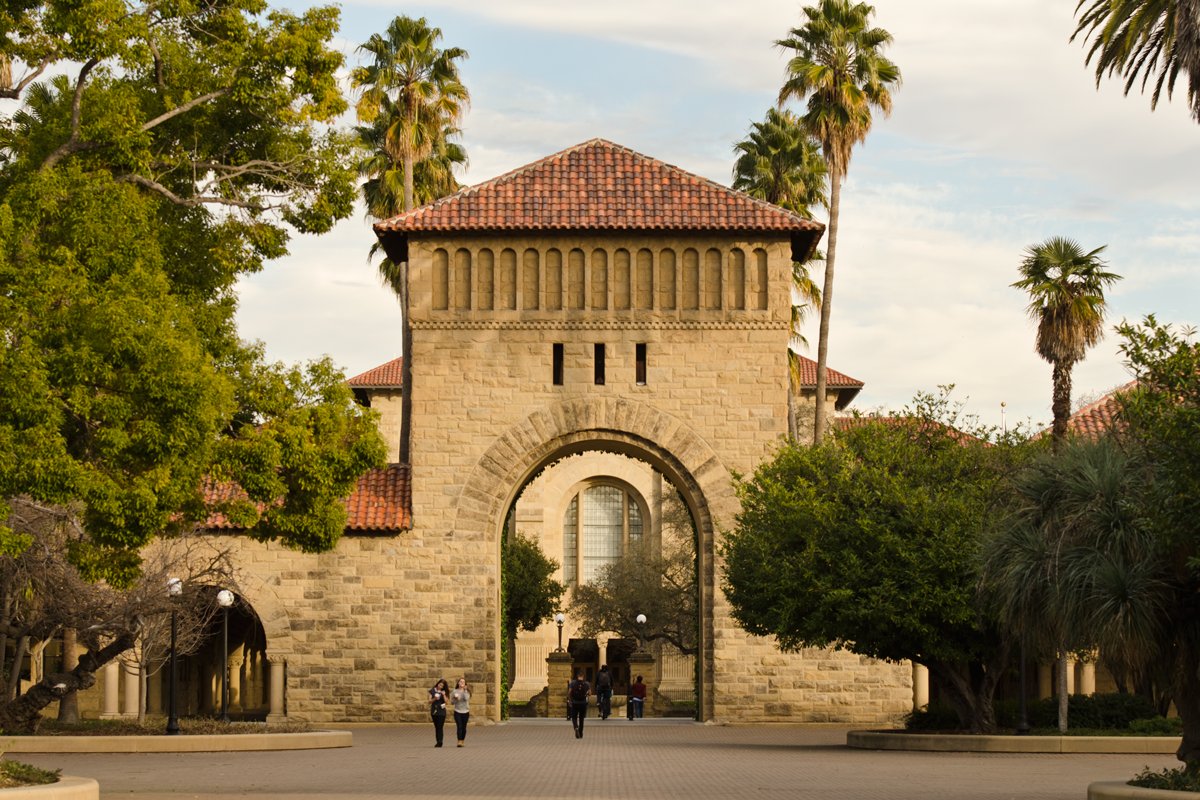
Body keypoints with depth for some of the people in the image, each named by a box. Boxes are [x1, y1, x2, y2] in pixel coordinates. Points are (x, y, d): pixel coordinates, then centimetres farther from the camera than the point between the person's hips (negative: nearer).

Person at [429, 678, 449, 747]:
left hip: (441, 711, -2)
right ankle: (438, 742, 11)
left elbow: (446, 701, -1)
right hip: (434, 711, 2)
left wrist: (444, 695, -15)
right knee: (436, 727, 6)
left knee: (440, 727, -11)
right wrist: (434, 699, -16)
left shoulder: (444, 692, 5)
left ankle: (440, 742, -13)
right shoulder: (432, 691, 5)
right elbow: (429, 701, 3)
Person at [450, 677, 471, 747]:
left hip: (465, 712, 1)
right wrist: (455, 698, -14)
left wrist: (464, 691, -15)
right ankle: (459, 742, -18)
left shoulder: (466, 691, 3)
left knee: (464, 727, 5)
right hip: (457, 712, -1)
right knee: (459, 726, -13)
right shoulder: (455, 691, 3)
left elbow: (466, 698, -16)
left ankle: (463, 741, 20)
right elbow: (451, 701, 4)